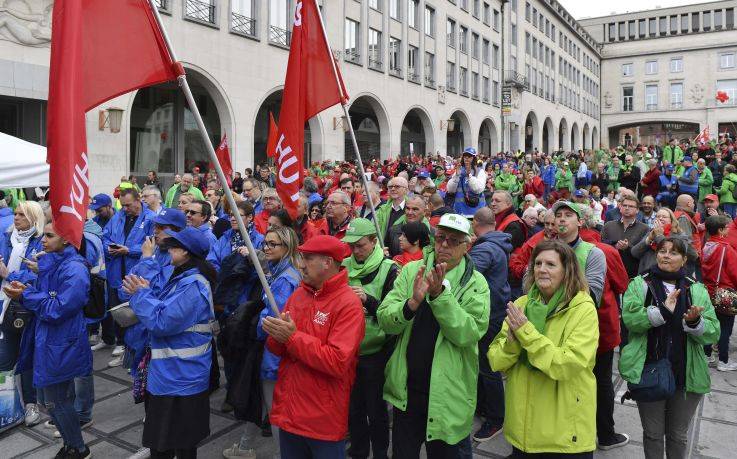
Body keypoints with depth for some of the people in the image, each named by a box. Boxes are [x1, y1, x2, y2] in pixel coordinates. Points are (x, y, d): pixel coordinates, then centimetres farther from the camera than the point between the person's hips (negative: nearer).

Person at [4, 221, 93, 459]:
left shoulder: (74, 270, -20)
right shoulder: (50, 263, 8)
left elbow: (58, 310, -23)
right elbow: (44, 296, 15)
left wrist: (26, 295, -17)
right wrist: (26, 290, -3)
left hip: (59, 347, -9)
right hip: (48, 342, 9)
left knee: (55, 401, 3)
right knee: (61, 397, 18)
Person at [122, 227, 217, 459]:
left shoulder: (192, 285, -24)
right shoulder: (183, 277, 9)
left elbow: (162, 321, -26)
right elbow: (165, 310, 15)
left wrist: (141, 294, -14)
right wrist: (144, 292, 0)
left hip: (180, 378, -10)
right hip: (169, 373, 10)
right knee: (162, 436, 24)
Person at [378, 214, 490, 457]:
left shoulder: (475, 283, -8)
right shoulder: (412, 271, -2)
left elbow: (468, 333, -20)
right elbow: (385, 320, -10)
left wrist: (440, 294, -28)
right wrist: (412, 302, -28)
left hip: (447, 393, -2)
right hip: (406, 390, 2)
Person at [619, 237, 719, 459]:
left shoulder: (697, 290, 4)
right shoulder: (640, 284, -1)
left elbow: (713, 333, -5)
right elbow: (630, 318, -17)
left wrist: (694, 322, -25)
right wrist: (662, 310, -28)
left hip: (686, 375, 2)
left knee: (678, 435, 17)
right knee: (653, 433, 13)